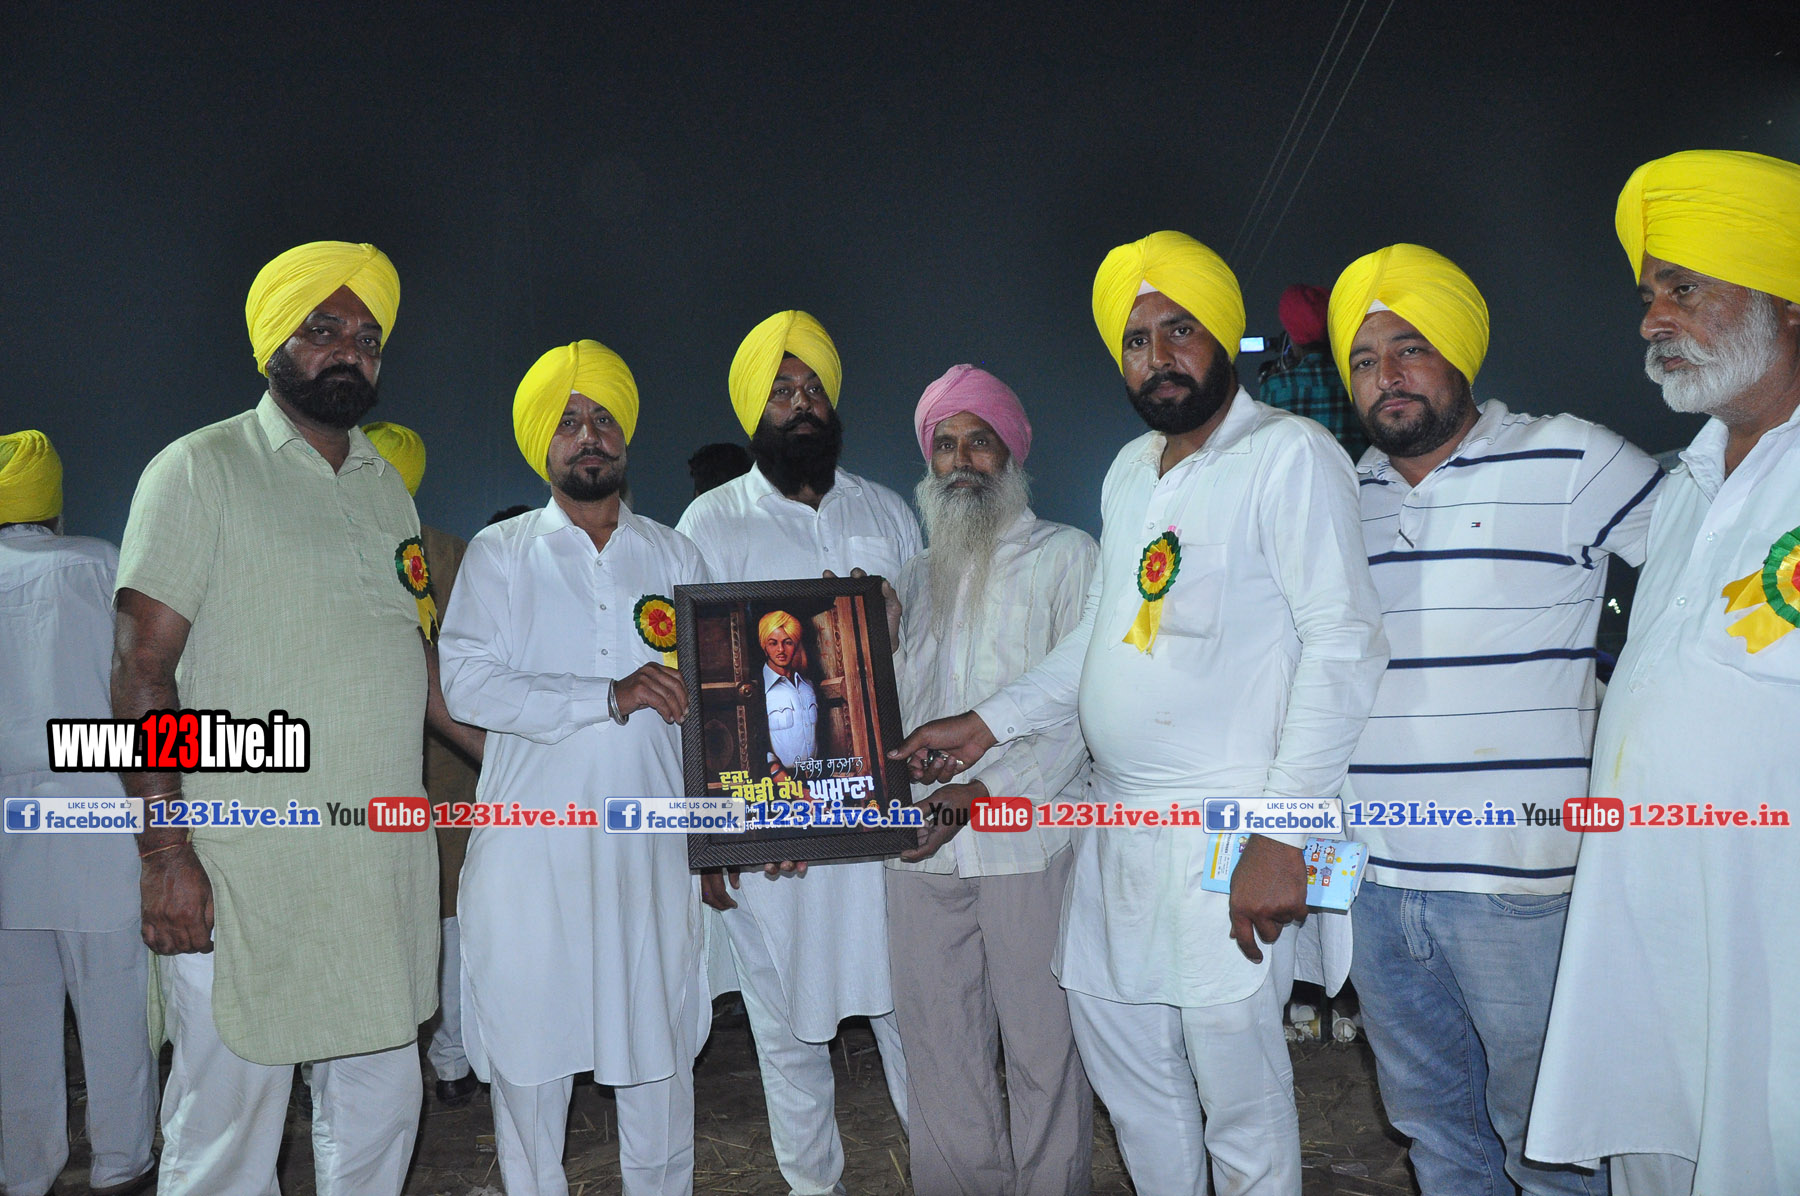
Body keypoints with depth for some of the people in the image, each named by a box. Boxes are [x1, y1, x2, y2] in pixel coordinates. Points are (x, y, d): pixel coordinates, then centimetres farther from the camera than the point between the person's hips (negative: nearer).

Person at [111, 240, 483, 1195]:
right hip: (242, 866, -5)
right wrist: (167, 853, -15)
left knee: (381, 1103, 14)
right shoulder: (201, 470, -3)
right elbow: (141, 667, -9)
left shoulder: (384, 485, 15)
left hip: (386, 861, 6)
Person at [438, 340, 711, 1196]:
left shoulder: (673, 556, 11)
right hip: (531, 848, -1)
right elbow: (465, 683, -10)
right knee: (528, 1044, 8)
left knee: (658, 1044, 9)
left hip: (650, 844, 2)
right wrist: (610, 697, -17)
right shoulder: (500, 553, 4)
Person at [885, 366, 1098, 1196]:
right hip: (919, 847, 4)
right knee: (939, 1053, 8)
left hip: (1029, 842, -4)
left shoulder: (1064, 556, 4)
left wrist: (987, 790, -18)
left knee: (1043, 1048, 2)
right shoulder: (916, 576, 19)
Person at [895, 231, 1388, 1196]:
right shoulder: (1130, 470, 14)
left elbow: (1344, 643, -16)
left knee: (1239, 1097, 2)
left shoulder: (1289, 454, -9)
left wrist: (1280, 836, -20)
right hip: (1116, 819, 8)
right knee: (1122, 1063, 17)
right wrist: (989, 723, 14)